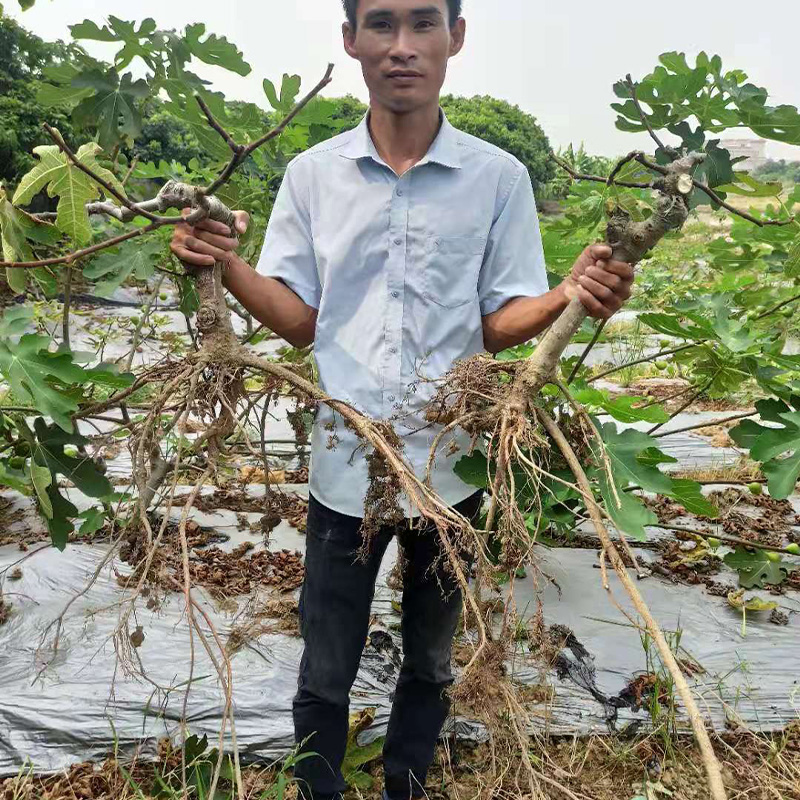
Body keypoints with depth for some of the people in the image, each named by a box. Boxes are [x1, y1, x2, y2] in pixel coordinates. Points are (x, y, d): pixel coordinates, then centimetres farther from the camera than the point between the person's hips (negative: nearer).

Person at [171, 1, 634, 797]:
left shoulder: (499, 178, -3)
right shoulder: (311, 175, 0)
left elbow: (501, 322, -3)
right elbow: (299, 320, 0)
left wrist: (573, 295, -23)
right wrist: (224, 264, -17)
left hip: (453, 461, 1)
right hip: (346, 461, 0)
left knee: (429, 662, 21)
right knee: (325, 670, 15)